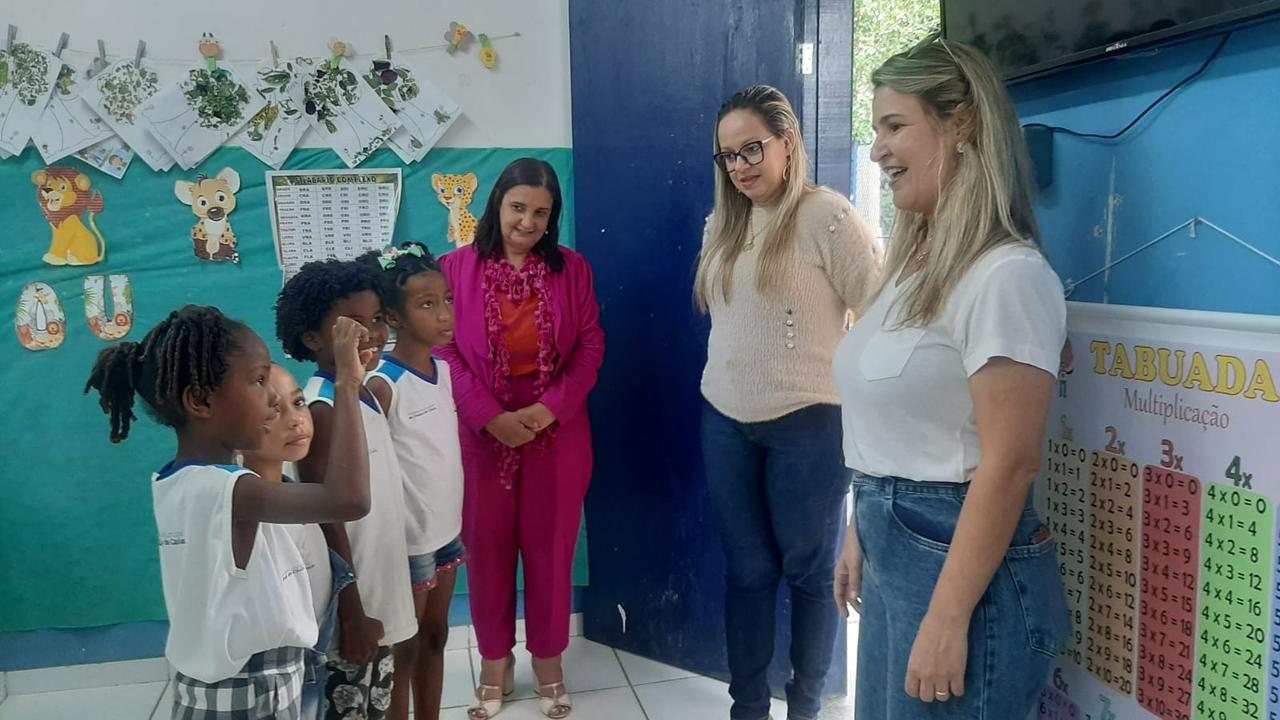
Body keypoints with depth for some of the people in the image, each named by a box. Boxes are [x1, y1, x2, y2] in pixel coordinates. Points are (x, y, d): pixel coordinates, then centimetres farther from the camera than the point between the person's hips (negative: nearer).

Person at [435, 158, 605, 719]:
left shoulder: (572, 269, 1)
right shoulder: (456, 268, -4)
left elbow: (591, 347, -1)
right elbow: (444, 351, -7)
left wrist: (550, 408, -14)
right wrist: (492, 416, -16)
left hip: (558, 433, 1)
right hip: (482, 434, -1)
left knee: (550, 546, 10)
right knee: (487, 546, 10)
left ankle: (548, 660, 28)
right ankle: (495, 658, 29)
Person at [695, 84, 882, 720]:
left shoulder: (827, 215, -11)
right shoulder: (722, 223, 9)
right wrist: (729, 377, 11)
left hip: (807, 424, -5)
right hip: (725, 422, 6)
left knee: (809, 569, 10)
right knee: (746, 569, 14)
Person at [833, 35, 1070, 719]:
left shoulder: (1006, 275, -19)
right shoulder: (915, 263, 9)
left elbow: (1009, 463, -21)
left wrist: (948, 619, -20)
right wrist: (859, 534, 15)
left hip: (963, 558, -8)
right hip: (891, 545, 9)